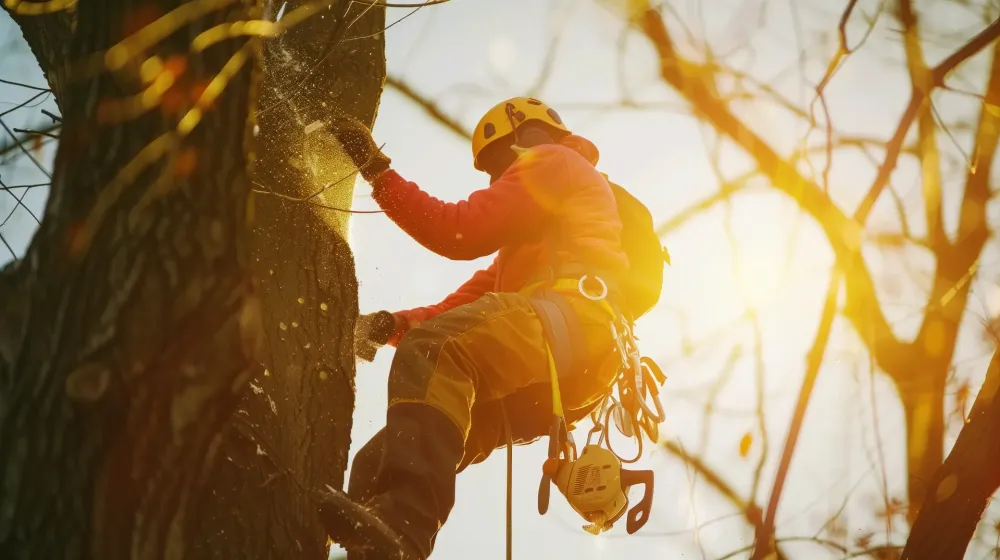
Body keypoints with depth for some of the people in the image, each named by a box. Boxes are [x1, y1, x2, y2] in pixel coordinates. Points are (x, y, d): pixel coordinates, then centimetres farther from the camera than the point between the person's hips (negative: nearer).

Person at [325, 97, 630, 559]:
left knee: (432, 352, -36)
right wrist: (393, 324, 14)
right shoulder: (528, 239, 45)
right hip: (547, 383, 9)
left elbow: (462, 232, 2)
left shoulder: (552, 162, 18)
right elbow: (469, 303, 29)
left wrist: (377, 171, 6)